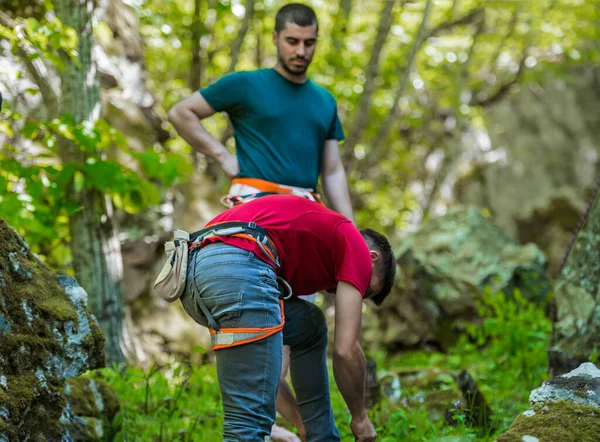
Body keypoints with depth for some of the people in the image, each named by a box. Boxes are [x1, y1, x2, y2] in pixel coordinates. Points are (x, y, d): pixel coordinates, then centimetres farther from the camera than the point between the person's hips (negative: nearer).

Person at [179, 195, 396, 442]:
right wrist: (360, 417, 25)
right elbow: (346, 350, 9)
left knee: (310, 327, 29)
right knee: (250, 418, -6)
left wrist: (305, 421, 48)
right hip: (238, 271, -9)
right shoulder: (355, 245, 17)